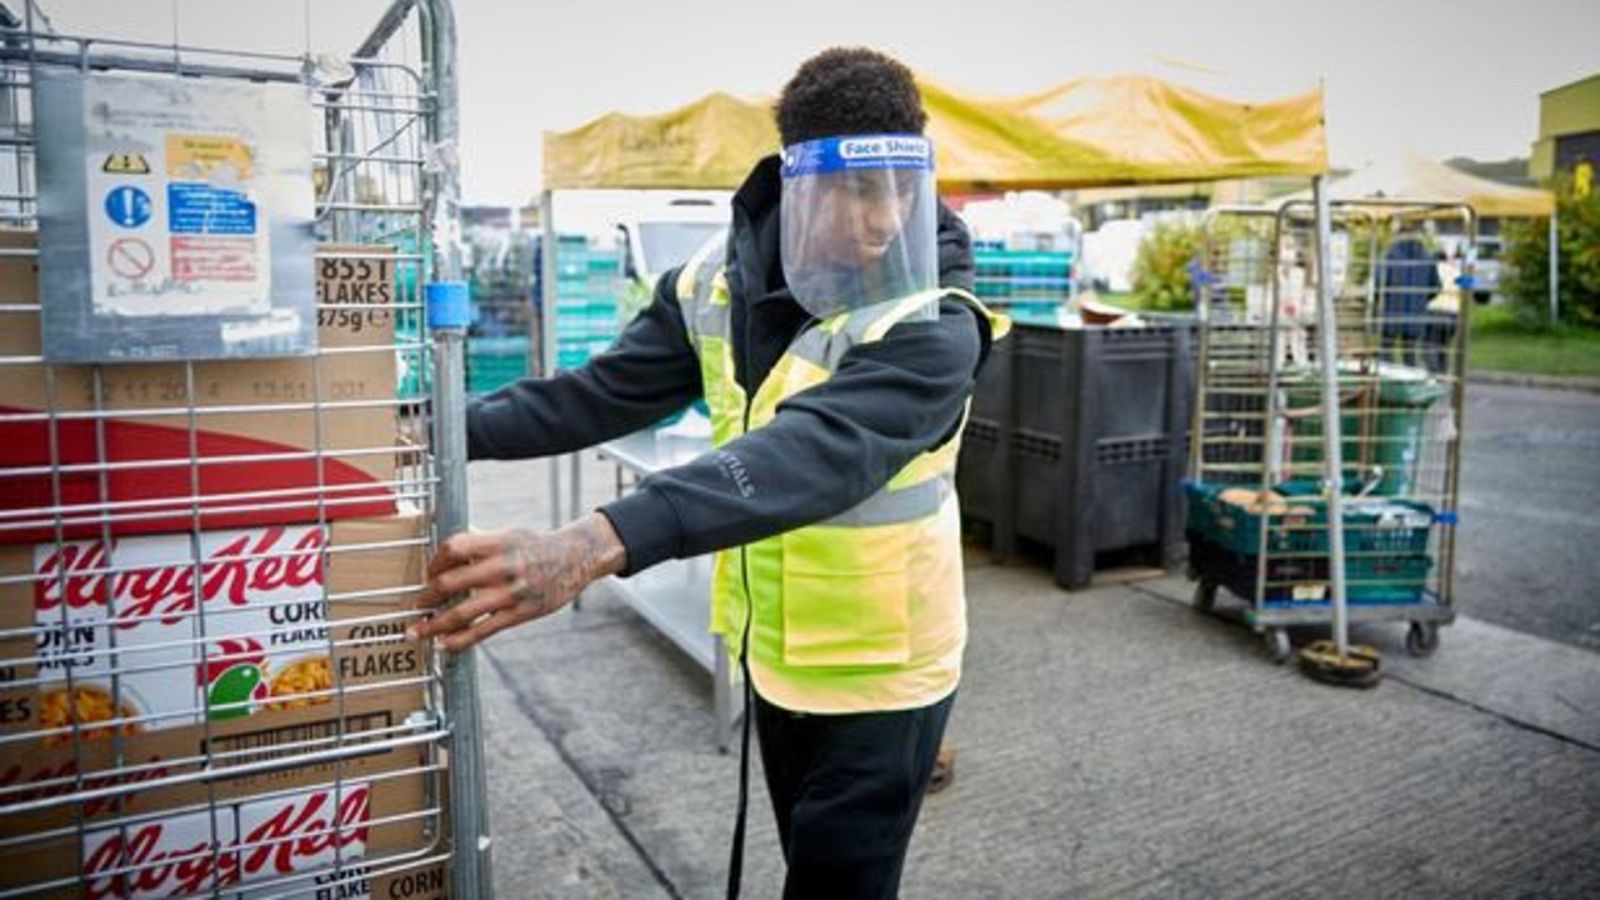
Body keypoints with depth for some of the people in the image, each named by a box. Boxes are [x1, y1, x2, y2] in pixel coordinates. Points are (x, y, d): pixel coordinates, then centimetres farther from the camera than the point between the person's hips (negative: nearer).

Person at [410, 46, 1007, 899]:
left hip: (877, 671, -5)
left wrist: (597, 545, -54)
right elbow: (605, 393, 1)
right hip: (771, 649, 6)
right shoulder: (720, 280, -6)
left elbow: (810, 455, -42)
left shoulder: (932, 327, -26)